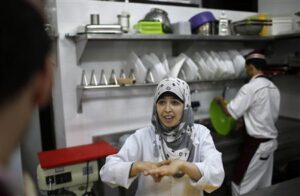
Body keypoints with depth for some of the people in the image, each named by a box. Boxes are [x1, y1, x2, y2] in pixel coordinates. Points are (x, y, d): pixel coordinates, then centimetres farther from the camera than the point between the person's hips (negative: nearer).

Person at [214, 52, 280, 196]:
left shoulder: (250, 88, -19)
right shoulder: (273, 87, 7)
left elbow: (230, 112, -16)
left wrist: (220, 101, 4)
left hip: (256, 144, -8)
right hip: (271, 141, 9)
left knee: (240, 184, 3)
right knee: (264, 184, 18)